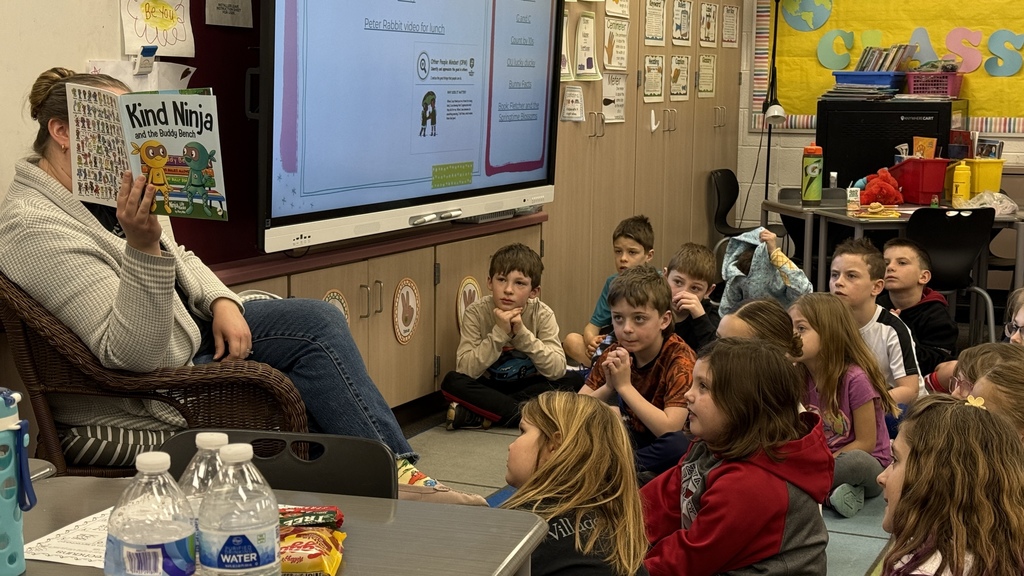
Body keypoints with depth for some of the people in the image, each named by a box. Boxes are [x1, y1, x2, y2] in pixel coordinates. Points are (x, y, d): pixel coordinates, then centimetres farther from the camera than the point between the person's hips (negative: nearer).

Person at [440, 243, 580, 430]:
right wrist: (499, 333, -32)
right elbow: (465, 369, -23)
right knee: (452, 382, -29)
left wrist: (522, 333, -32)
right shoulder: (476, 313, -16)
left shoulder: (542, 315, -13)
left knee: (573, 380, -25)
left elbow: (557, 370, -23)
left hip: (529, 386, 1)